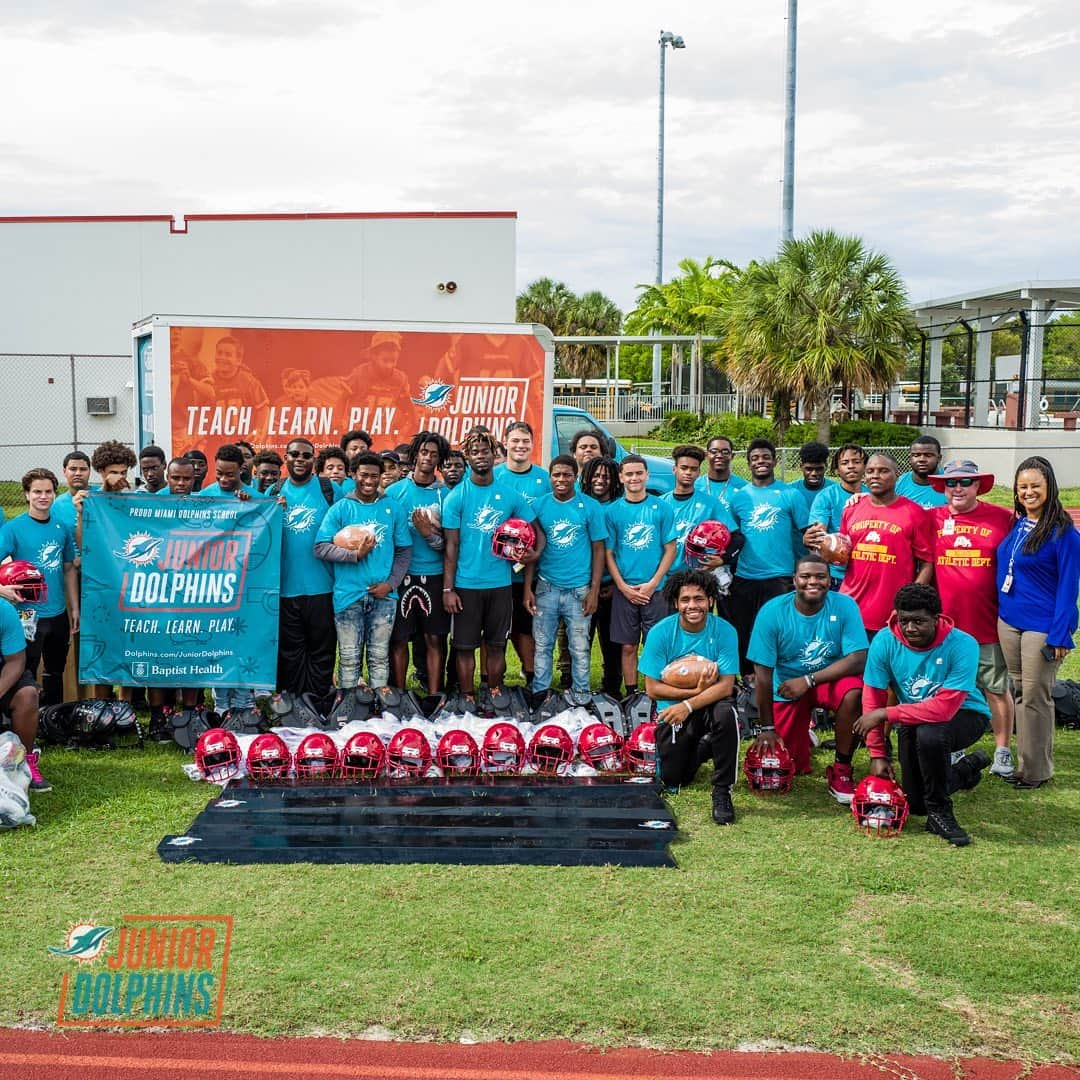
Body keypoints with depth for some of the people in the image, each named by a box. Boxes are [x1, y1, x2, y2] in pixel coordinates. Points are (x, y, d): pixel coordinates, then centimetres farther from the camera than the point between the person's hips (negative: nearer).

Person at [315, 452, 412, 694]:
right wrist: (355, 554, -15)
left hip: (383, 595, 2)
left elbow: (405, 551, 8)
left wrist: (390, 584, -4)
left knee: (380, 656, 7)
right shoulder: (340, 508, 3)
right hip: (349, 595, -2)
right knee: (349, 658, 2)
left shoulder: (393, 508, 9)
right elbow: (321, 547, -4)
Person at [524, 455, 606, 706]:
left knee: (580, 648, 5)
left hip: (579, 589, -1)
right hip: (546, 588, 1)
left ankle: (581, 698, 18)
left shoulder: (590, 507, -2)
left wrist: (594, 591, -5)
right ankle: (539, 695, 20)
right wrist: (528, 588, 0)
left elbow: (598, 549, 1)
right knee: (543, 645, 8)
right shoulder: (539, 505, 3)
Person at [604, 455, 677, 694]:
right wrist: (623, 587, -7)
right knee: (628, 647, 6)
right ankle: (631, 695, 15)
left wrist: (653, 583, -9)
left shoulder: (661, 508, 1)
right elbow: (608, 553, 4)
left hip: (655, 590, -1)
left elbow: (670, 549, 1)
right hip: (624, 590, 1)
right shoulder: (613, 510, 3)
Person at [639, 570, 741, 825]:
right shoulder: (661, 632, -12)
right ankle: (700, 747, 34)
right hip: (673, 709, 2)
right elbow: (653, 688, -11)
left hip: (710, 704, -1)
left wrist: (689, 705, -32)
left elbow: (726, 686, -19)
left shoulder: (724, 631, -14)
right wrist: (696, 690, -21)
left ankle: (722, 792, -18)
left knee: (725, 713, -36)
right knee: (672, 780, -2)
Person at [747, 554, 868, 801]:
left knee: (853, 693, -35)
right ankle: (802, 732, 34)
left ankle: (841, 771, -13)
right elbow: (763, 673, -14)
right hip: (786, 689, 0)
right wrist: (767, 728, -12)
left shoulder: (844, 606, -16)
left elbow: (858, 659, -22)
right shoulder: (772, 612, -17)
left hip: (830, 679, 0)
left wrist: (808, 680, -29)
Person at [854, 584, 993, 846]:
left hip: (965, 715, -4)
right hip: (913, 719, 4)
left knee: (929, 734, -38)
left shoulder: (962, 645, -27)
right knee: (914, 802, 1)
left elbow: (945, 708, -34)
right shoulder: (885, 641, -18)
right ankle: (967, 769, 32)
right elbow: (873, 701, -13)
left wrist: (886, 714, -32)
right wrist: (877, 755, -14)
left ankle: (940, 814, -14)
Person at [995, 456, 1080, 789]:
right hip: (1008, 622, 6)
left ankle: (1036, 770, 12)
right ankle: (1023, 762, 23)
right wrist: (1001, 611, 7)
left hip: (1041, 627, -6)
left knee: (1034, 697, 0)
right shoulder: (1016, 525, 8)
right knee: (1020, 692, 13)